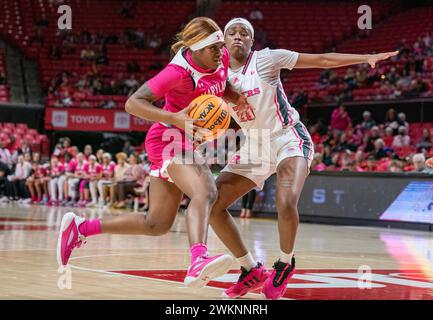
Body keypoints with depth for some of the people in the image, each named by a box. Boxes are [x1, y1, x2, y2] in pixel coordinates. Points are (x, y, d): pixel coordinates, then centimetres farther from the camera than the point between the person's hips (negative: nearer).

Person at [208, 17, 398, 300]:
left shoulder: (266, 59, -12)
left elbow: (322, 60, -11)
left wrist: (366, 58, -18)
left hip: (289, 140, -6)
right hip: (254, 147, 6)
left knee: (286, 204, -32)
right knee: (212, 205, -5)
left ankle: (285, 264, -2)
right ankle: (252, 271, 7)